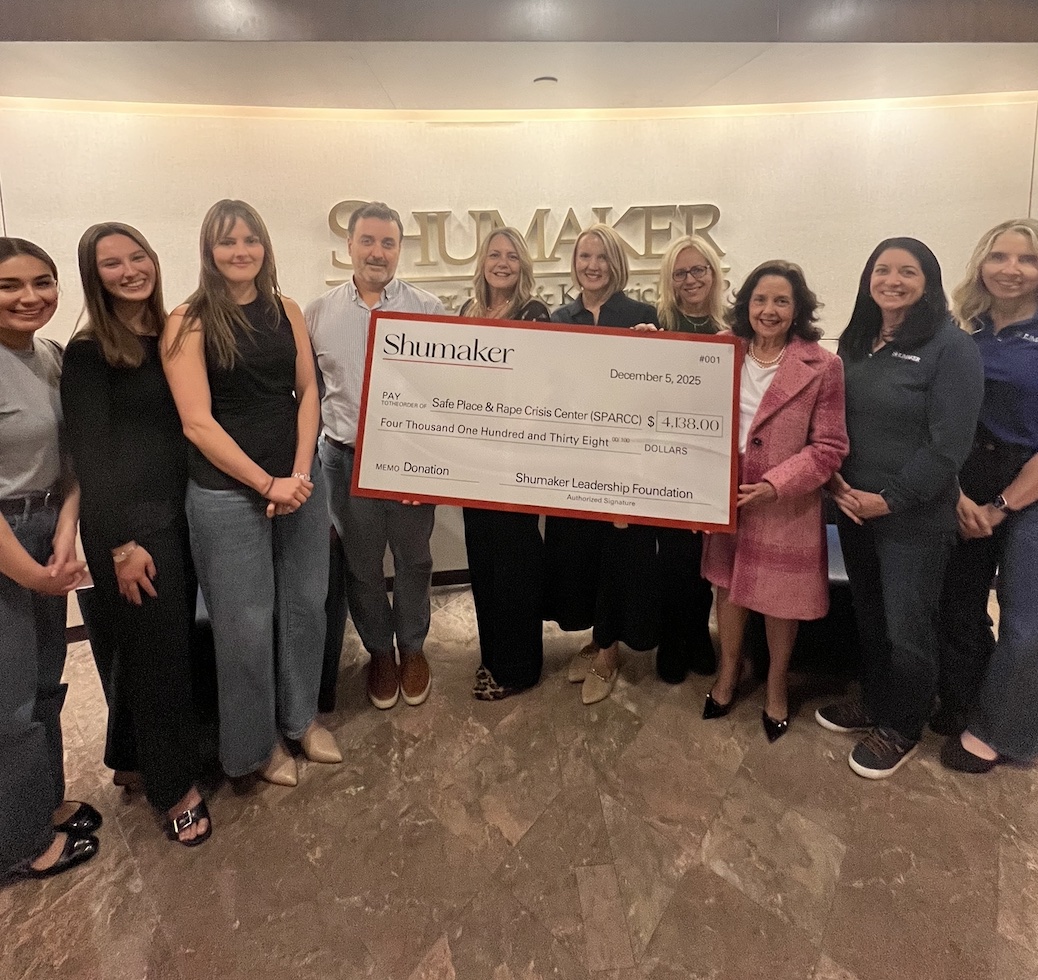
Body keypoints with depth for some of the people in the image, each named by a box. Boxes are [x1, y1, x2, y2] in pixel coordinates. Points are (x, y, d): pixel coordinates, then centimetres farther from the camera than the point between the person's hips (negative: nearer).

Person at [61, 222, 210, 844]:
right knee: (156, 652, 4)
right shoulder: (88, 353, -7)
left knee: (177, 642, 13)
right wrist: (122, 543, -13)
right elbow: (91, 453, -10)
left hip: (181, 512, 6)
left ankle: (137, 755, 36)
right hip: (130, 523, -5)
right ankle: (176, 785, 22)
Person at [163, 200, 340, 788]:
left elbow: (308, 393, 5)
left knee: (305, 607, 12)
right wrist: (267, 483, -15)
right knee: (247, 624, 6)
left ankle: (301, 716, 35)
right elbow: (198, 422, -11)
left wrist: (301, 472, -8)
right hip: (227, 493, -4)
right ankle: (258, 741, 29)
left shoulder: (287, 311, 7)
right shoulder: (188, 323, -5)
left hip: (300, 482, 4)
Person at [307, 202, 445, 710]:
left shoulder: (428, 309, -2)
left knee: (413, 560, 13)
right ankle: (379, 650, 36)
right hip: (346, 459, 1)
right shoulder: (319, 312, 4)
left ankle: (412, 647, 36)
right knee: (361, 566, 14)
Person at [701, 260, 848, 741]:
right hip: (725, 497, 3)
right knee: (728, 583, 16)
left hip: (786, 504, -3)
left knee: (779, 596, 11)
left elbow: (829, 447, -11)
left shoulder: (822, 366, -10)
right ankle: (728, 671, 39)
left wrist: (774, 484, -20)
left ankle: (776, 683, 35)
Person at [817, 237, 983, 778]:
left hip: (914, 516, -5)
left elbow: (948, 443, -16)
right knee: (868, 614, 18)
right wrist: (834, 479, -4)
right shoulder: (855, 342, 8)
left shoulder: (951, 346, -11)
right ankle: (873, 701, 38)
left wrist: (891, 500, -15)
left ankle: (901, 728, 26)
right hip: (853, 507, 6)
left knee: (906, 627, 5)